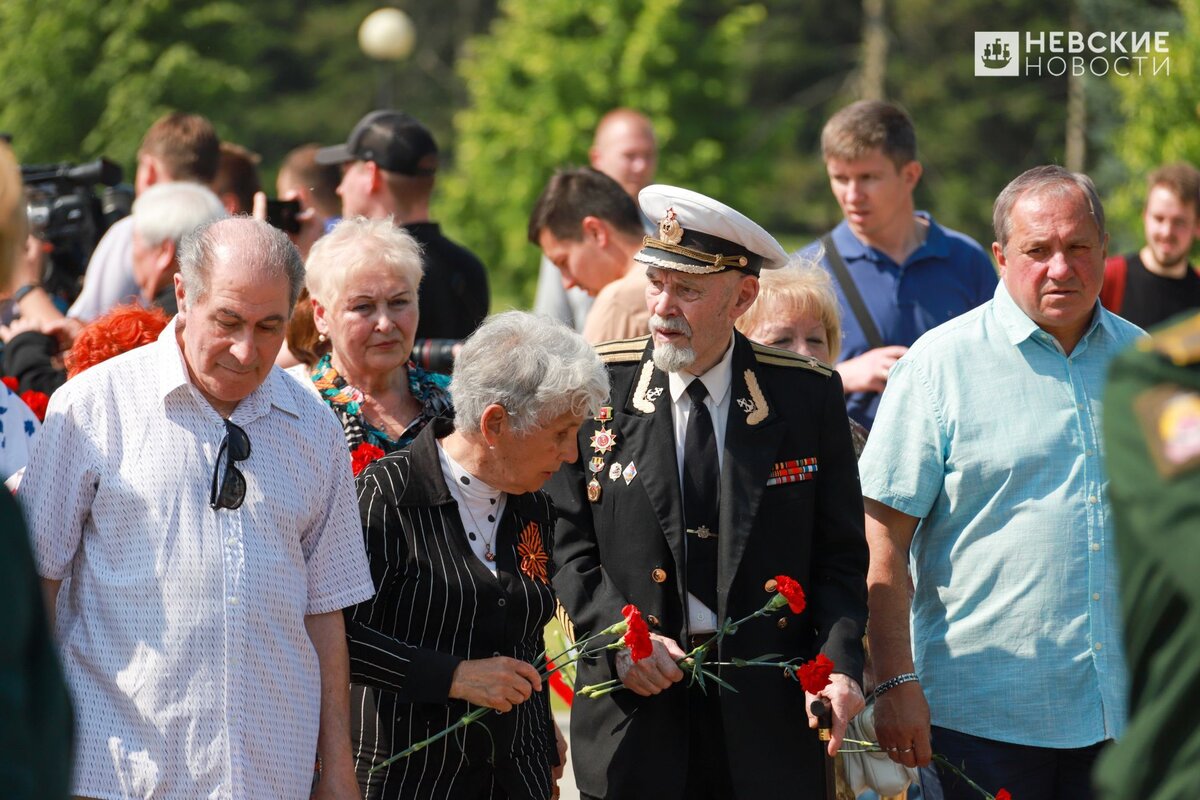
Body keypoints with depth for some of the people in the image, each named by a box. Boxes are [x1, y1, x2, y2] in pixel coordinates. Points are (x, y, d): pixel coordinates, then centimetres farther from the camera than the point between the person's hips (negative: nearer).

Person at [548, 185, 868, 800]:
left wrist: (839, 662, -11)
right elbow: (566, 542, 2)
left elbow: (839, 555, 4)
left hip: (769, 710, 0)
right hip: (635, 710, 0)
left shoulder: (809, 396, 1)